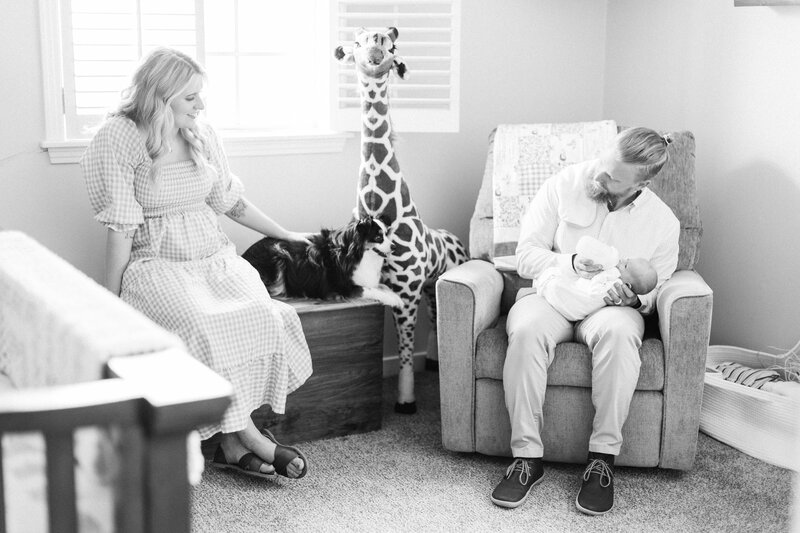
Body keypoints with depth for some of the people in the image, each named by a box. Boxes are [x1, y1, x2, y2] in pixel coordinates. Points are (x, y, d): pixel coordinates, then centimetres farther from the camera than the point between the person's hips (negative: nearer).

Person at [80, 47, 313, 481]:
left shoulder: (201, 134, 9)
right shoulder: (121, 138, -7)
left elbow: (229, 200, 20)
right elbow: (120, 226, -9)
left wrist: (286, 235, 23)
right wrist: (110, 298, -9)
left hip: (214, 257, 5)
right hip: (157, 264, -4)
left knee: (261, 314, -26)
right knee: (202, 326, -34)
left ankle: (231, 442, -20)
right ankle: (245, 433, -18)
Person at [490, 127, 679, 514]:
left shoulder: (663, 223, -1)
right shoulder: (563, 186, -4)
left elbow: (653, 294, 8)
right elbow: (526, 254, -4)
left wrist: (634, 299, -17)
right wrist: (572, 263, -22)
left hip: (609, 308, 0)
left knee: (618, 330, -38)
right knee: (525, 329, -36)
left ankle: (603, 458, -30)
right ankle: (527, 456, -27)